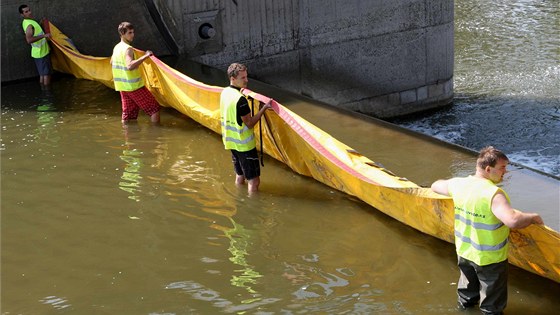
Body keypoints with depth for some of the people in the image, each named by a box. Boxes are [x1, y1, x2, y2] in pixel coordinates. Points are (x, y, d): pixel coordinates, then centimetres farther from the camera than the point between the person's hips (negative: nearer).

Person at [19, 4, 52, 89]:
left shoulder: (27, 21, 9)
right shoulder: (29, 25, -23)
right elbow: (29, 40, -38)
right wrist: (43, 35, -41)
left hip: (42, 51, 10)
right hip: (41, 53, -10)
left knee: (43, 73, 15)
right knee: (46, 73, -3)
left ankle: (43, 89, 21)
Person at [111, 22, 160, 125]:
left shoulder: (116, 47, 9)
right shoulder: (128, 49, -18)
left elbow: (112, 63, 26)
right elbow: (130, 66, -35)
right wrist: (145, 56, -35)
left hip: (122, 86, 8)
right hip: (134, 85, -8)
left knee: (128, 113, 12)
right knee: (154, 107, -1)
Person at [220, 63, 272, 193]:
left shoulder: (225, 92, 2)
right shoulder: (240, 99, -24)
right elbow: (250, 123, -19)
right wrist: (264, 108, -17)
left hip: (232, 142, 9)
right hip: (244, 145, -9)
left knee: (240, 175, 22)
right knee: (253, 180, -3)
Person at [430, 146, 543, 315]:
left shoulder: (458, 184, -11)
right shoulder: (493, 194, -33)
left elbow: (435, 186, 9)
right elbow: (513, 220, -45)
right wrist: (533, 217, -26)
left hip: (464, 251, 7)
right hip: (489, 258, -7)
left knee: (468, 281, 36)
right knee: (492, 301, 18)